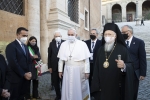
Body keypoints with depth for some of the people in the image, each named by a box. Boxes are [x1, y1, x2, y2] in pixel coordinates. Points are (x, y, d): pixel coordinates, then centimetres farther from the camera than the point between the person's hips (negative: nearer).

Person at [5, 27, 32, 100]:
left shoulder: (25, 47, 14)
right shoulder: (11, 46, -11)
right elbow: (13, 63, -18)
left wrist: (29, 72, 0)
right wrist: (24, 74, -14)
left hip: (25, 77, 7)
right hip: (16, 78, -7)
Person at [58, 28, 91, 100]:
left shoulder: (82, 44, -8)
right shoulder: (63, 44, 1)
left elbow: (86, 59, -7)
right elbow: (61, 59, 6)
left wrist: (87, 71, -7)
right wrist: (60, 70, 7)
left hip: (79, 70, -2)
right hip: (67, 70, 3)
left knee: (80, 89, 12)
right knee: (68, 89, 12)